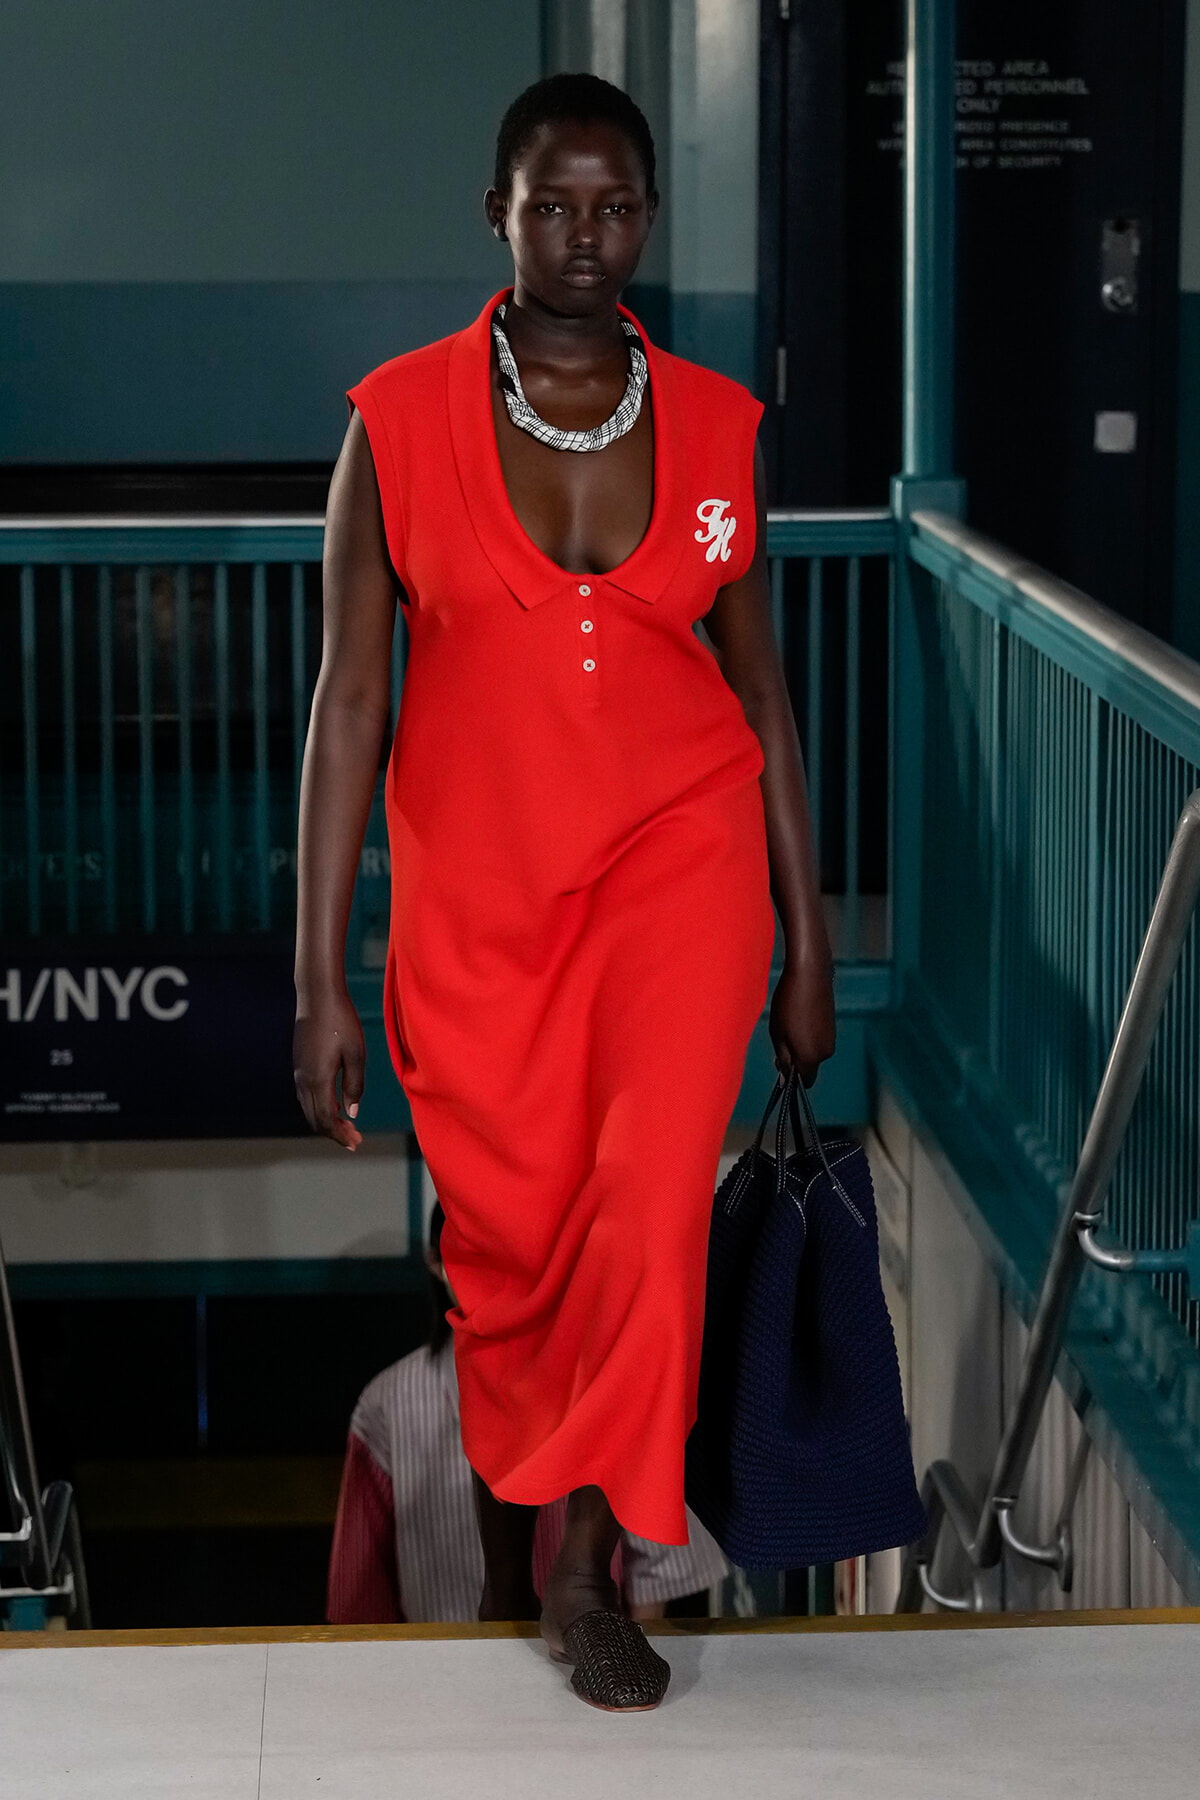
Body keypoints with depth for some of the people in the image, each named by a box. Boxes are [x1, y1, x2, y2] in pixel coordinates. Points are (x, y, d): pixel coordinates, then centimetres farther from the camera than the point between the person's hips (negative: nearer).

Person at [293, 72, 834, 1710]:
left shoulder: (714, 426, 1)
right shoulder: (399, 421, -6)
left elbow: (759, 684, 8)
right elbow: (350, 696, -5)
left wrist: (807, 937, 9)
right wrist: (321, 979, -8)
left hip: (681, 854, 1)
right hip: (475, 883, 0)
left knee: (651, 1202, -18)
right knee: (507, 1243, 9)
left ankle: (591, 1571, -2)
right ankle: (508, 1561, 34)